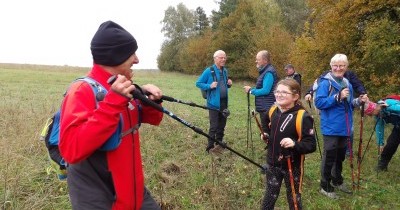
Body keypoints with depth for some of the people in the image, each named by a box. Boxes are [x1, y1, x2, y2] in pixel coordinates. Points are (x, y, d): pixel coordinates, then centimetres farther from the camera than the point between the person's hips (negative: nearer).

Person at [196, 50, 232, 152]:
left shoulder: (225, 71, 10)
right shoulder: (209, 71, -11)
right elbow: (198, 83, -7)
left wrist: (229, 84, 0)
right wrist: (210, 86, -21)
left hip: (224, 102, 7)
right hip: (214, 102, -7)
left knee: (222, 124, 16)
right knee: (214, 126, -4)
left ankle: (219, 142, 31)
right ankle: (210, 146, 8)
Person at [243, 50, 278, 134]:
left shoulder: (269, 72, -17)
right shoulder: (264, 71, 14)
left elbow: (265, 90, -23)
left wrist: (251, 90, -13)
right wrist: (251, 89, 4)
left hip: (267, 108, -10)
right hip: (264, 107, 10)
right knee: (265, 130, 19)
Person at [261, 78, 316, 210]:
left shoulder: (302, 117, -21)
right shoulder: (273, 112, -1)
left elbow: (312, 145, -22)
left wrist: (294, 144, -37)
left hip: (292, 166, -5)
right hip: (272, 163, 5)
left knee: (294, 198, 16)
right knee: (270, 194, 21)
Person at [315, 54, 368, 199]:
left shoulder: (347, 84, 9)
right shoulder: (325, 82, -13)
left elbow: (348, 105, 17)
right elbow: (318, 102, -22)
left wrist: (358, 101, 0)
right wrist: (338, 97, -27)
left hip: (344, 127, 7)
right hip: (331, 128, -7)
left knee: (340, 156, 21)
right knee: (329, 157, 2)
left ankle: (337, 181, 39)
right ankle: (325, 187, 17)